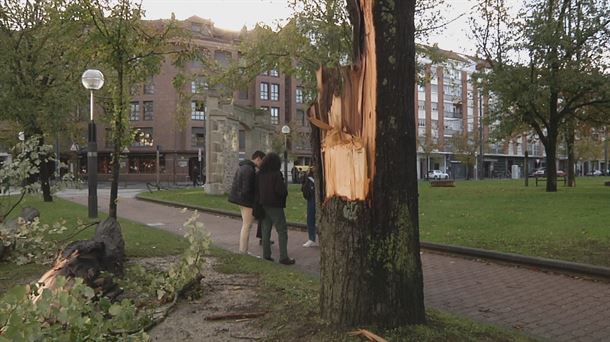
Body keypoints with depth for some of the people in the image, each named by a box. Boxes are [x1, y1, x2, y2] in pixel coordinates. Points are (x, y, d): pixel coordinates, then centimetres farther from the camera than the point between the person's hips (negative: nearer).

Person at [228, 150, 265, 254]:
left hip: (241, 200, 10)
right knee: (247, 226, -4)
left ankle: (242, 250, 20)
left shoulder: (243, 167, 13)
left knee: (245, 225, 15)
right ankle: (243, 252, 0)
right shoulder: (249, 169, -19)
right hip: (247, 201, -10)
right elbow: (246, 189, -23)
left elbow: (236, 185, 17)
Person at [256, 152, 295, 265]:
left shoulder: (259, 174, 3)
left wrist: (259, 201, 14)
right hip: (275, 206, -7)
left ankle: (266, 255, 17)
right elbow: (282, 190, -20)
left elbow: (256, 190, 7)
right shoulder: (276, 174, -17)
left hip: (263, 205, 7)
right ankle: (283, 257, -2)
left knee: (266, 230, 14)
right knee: (282, 230, 0)